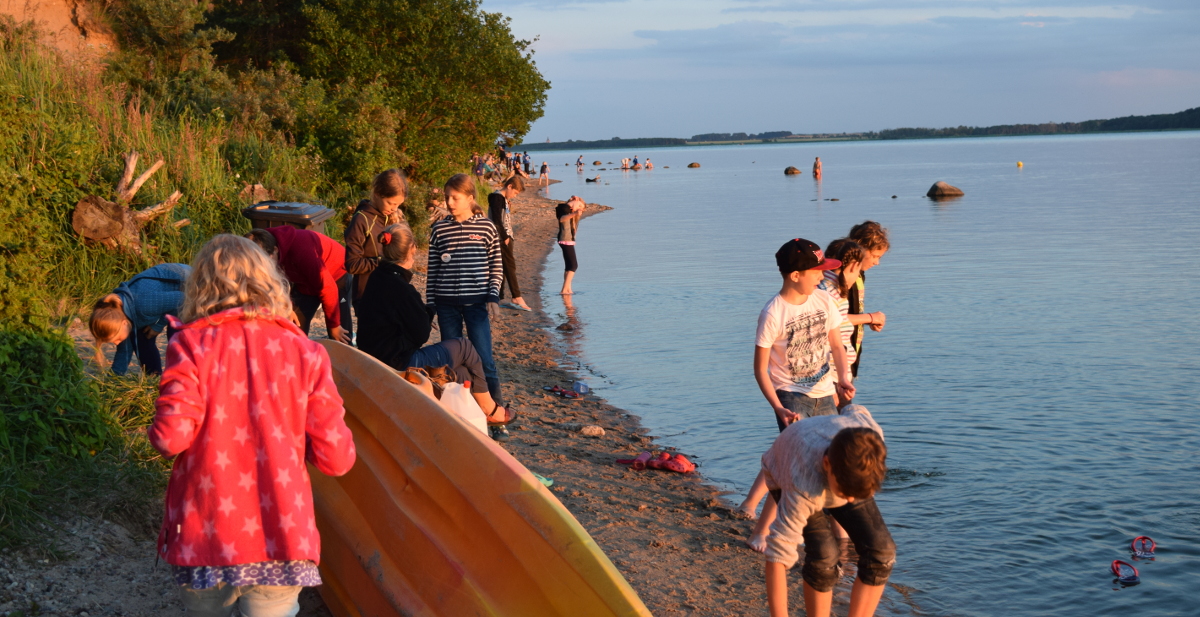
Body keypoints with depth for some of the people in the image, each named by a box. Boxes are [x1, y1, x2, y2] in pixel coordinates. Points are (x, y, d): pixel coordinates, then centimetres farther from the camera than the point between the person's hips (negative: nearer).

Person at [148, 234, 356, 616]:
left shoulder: (191, 345, -7)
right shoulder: (304, 354, -3)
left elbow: (170, 437, -16)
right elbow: (336, 458, -4)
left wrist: (159, 432, 7)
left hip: (202, 537, 0)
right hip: (279, 541, 0)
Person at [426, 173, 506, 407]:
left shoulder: (486, 227, 0)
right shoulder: (439, 229, 4)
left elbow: (496, 267, 4)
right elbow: (432, 270, 7)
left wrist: (493, 297, -5)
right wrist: (430, 304, 5)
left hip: (477, 302, -2)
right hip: (447, 304, 2)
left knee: (483, 358, -5)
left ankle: (496, 404, 8)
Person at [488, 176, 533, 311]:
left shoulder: (503, 199, 18)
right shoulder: (497, 198, -12)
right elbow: (497, 220, -19)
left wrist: (509, 236, 9)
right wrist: (505, 237, -16)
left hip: (505, 238, 10)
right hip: (501, 239, -10)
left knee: (504, 268, 9)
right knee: (510, 266, -10)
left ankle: (499, 299, 12)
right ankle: (517, 298, -11)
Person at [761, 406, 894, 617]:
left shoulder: (872, 437, -38)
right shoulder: (803, 488, -47)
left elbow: (856, 411, -12)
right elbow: (778, 556, -45)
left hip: (849, 476, 4)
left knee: (881, 551, -15)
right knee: (824, 555, -26)